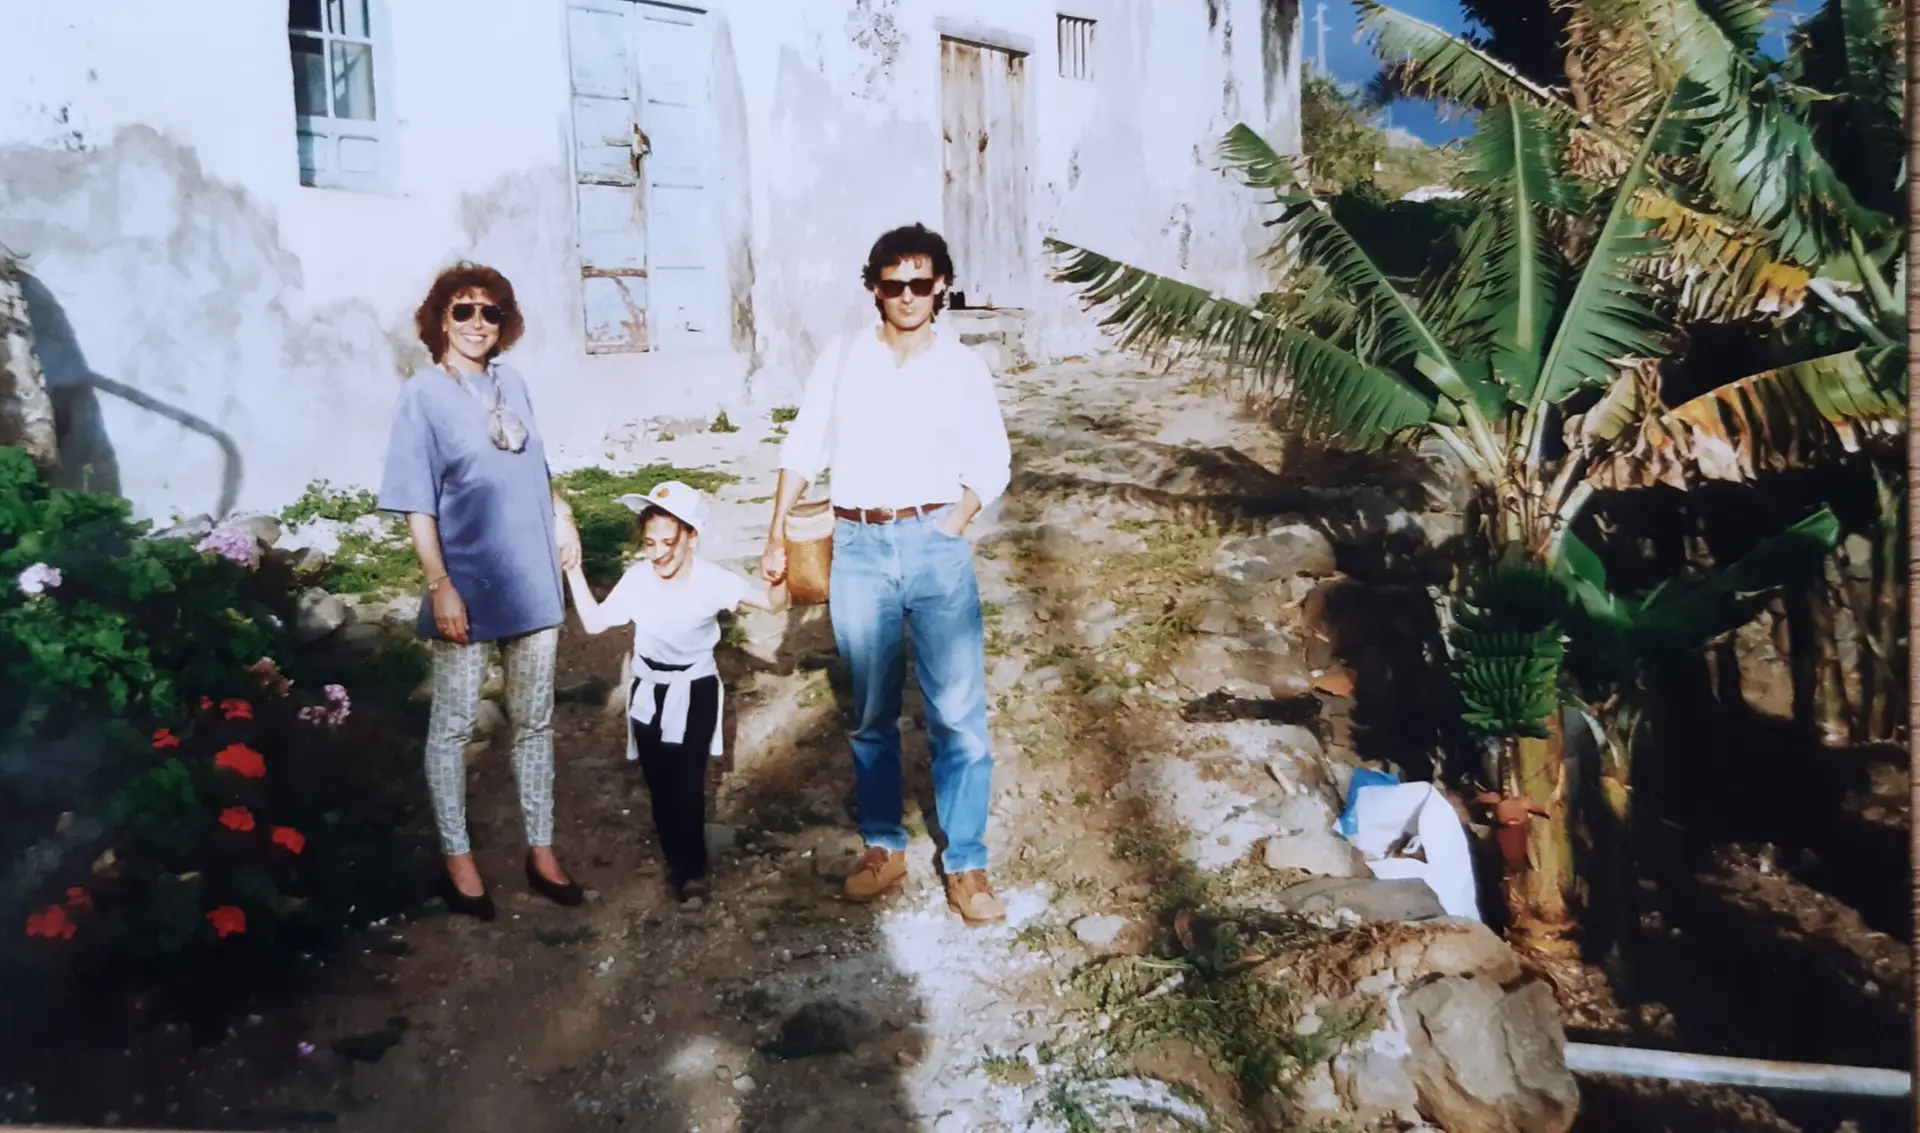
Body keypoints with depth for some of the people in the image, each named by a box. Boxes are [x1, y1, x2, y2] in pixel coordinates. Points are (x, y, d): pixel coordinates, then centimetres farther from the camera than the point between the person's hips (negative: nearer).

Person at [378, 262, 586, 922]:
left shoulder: (512, 386, 6)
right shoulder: (423, 396, -9)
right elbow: (417, 504, -11)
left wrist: (561, 517, 7)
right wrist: (440, 587, -16)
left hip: (532, 583, 5)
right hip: (468, 589, -5)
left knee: (534, 721, 13)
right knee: (453, 728, 7)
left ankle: (541, 852, 25)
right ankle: (458, 859, 21)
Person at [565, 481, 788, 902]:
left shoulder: (712, 580, -18)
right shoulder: (637, 579, -10)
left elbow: (773, 603, -16)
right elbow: (595, 622, -2)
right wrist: (574, 572, -9)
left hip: (695, 690, -3)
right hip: (649, 690, 3)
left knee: (688, 783, -5)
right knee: (659, 783, 9)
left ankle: (692, 868, 9)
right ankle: (677, 861, 25)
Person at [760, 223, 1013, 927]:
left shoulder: (962, 366, 4)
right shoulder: (843, 358, 6)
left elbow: (993, 463, 6)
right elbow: (803, 449, 7)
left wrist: (951, 527, -5)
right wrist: (777, 536, 3)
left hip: (934, 544, -1)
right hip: (857, 547, 1)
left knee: (959, 712, -4)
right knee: (872, 713, 11)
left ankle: (966, 863, 6)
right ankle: (883, 847, 25)